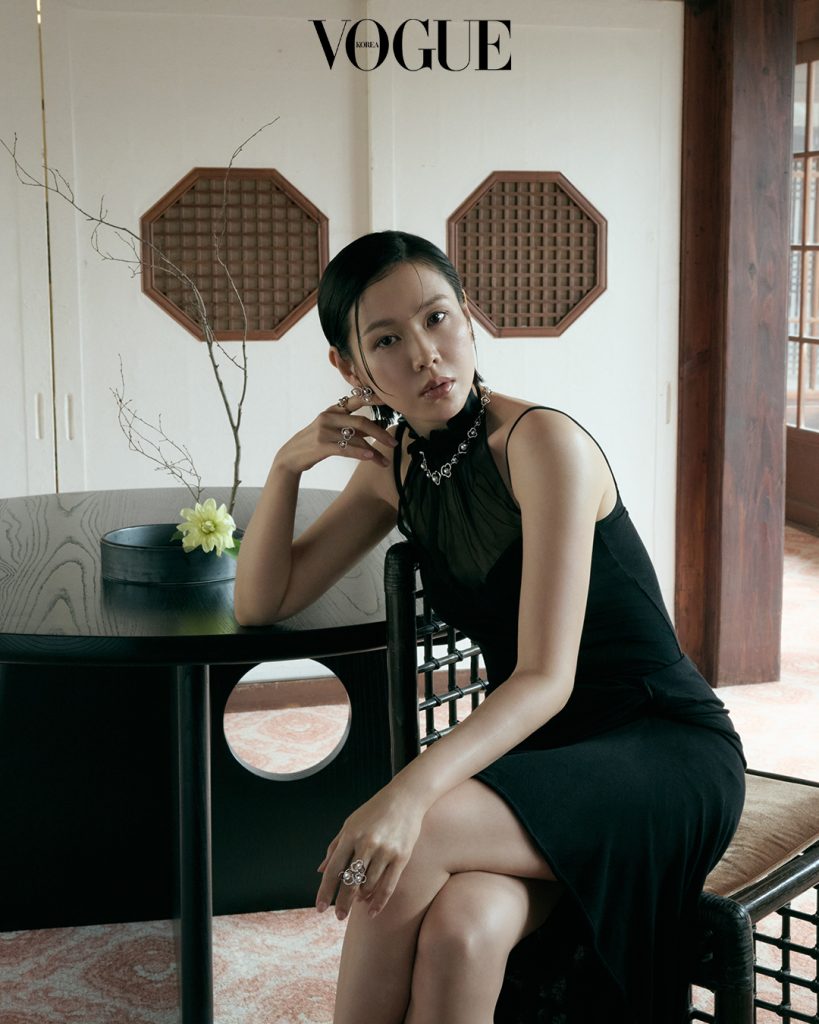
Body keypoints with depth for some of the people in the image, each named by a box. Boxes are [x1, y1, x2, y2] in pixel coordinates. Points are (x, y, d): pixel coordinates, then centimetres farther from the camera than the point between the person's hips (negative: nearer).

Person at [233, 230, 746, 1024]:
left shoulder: (542, 444, -17)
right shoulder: (395, 469, 5)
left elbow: (547, 679, -24)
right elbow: (260, 603, 8)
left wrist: (412, 791, -40)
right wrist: (288, 463, -7)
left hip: (665, 751, -5)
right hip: (535, 759, 5)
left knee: (406, 844, -31)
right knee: (457, 932, -31)